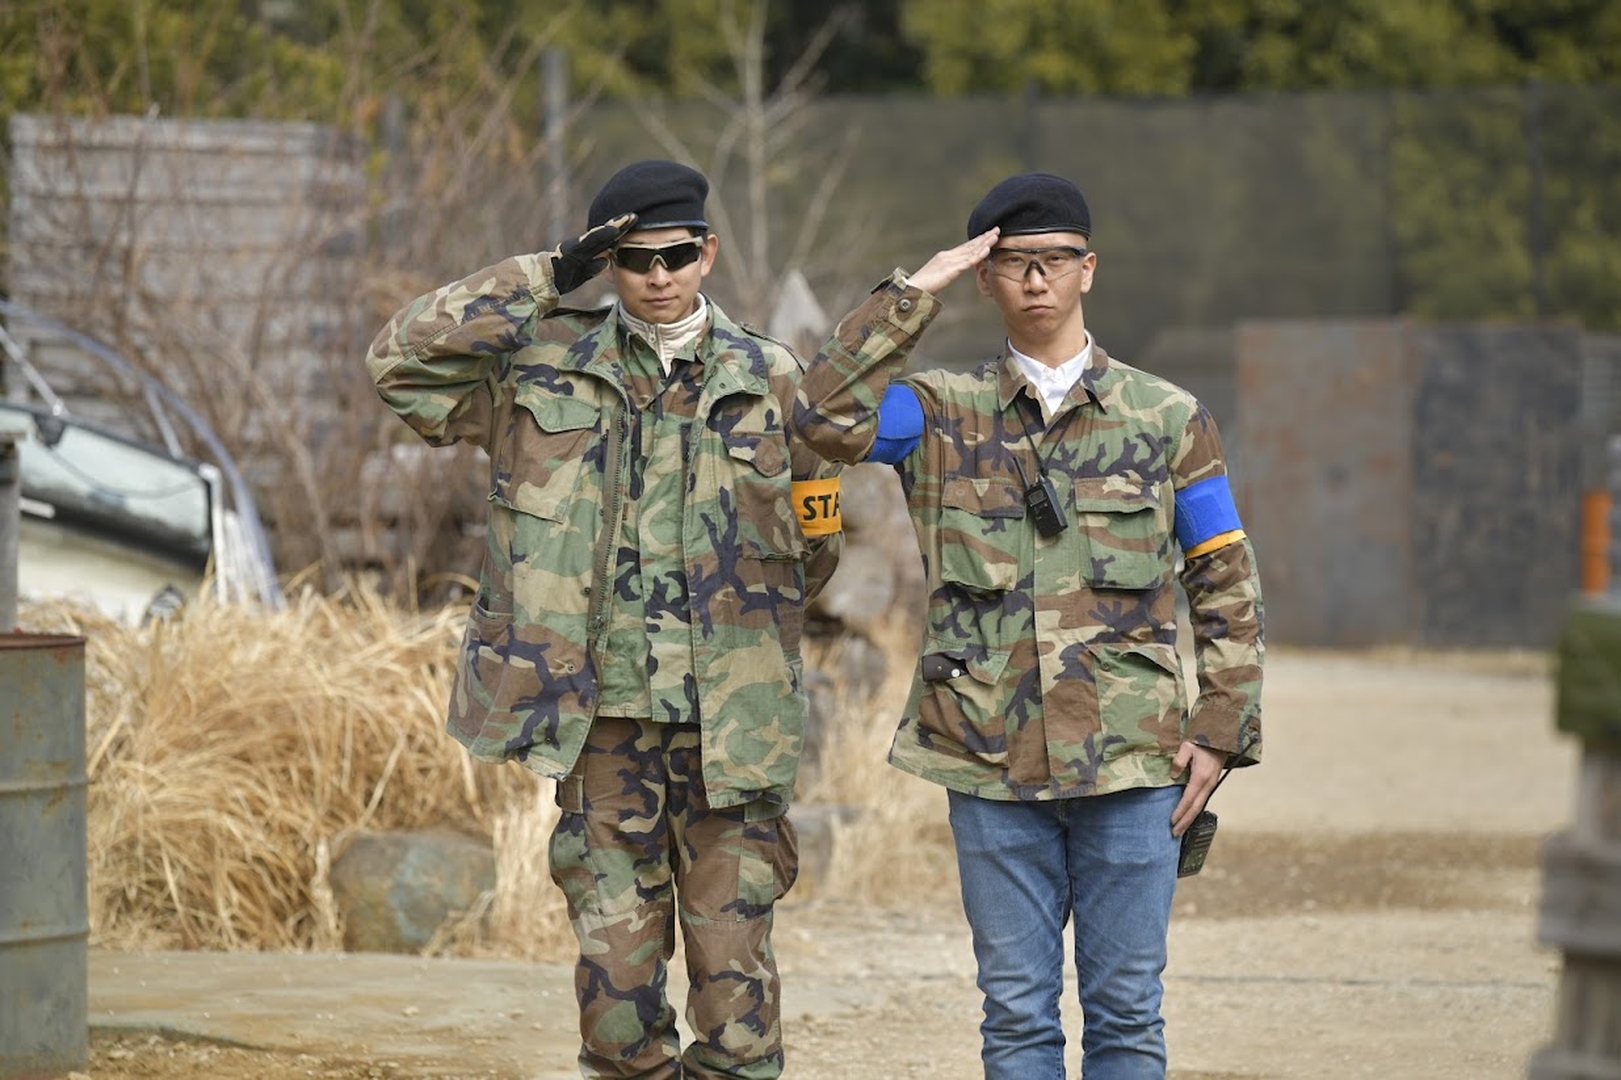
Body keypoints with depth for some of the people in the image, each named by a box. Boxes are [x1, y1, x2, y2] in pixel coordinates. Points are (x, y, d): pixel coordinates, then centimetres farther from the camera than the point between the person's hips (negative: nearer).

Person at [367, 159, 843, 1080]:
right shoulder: (550, 365, 7)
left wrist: (741, 625, 11)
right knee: (615, 978, 2)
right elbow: (404, 361, -3)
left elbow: (815, 544, 15)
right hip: (606, 719, 0)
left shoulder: (772, 380, 7)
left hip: (732, 724, 0)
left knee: (736, 977, -2)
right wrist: (543, 279, -2)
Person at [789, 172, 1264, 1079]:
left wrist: (1219, 732, -1)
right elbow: (827, 415, -13)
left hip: (1131, 762, 0)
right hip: (994, 764, 0)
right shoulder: (944, 417, 6)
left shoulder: (1168, 420, 6)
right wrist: (913, 293, -7)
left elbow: (1228, 590, 8)